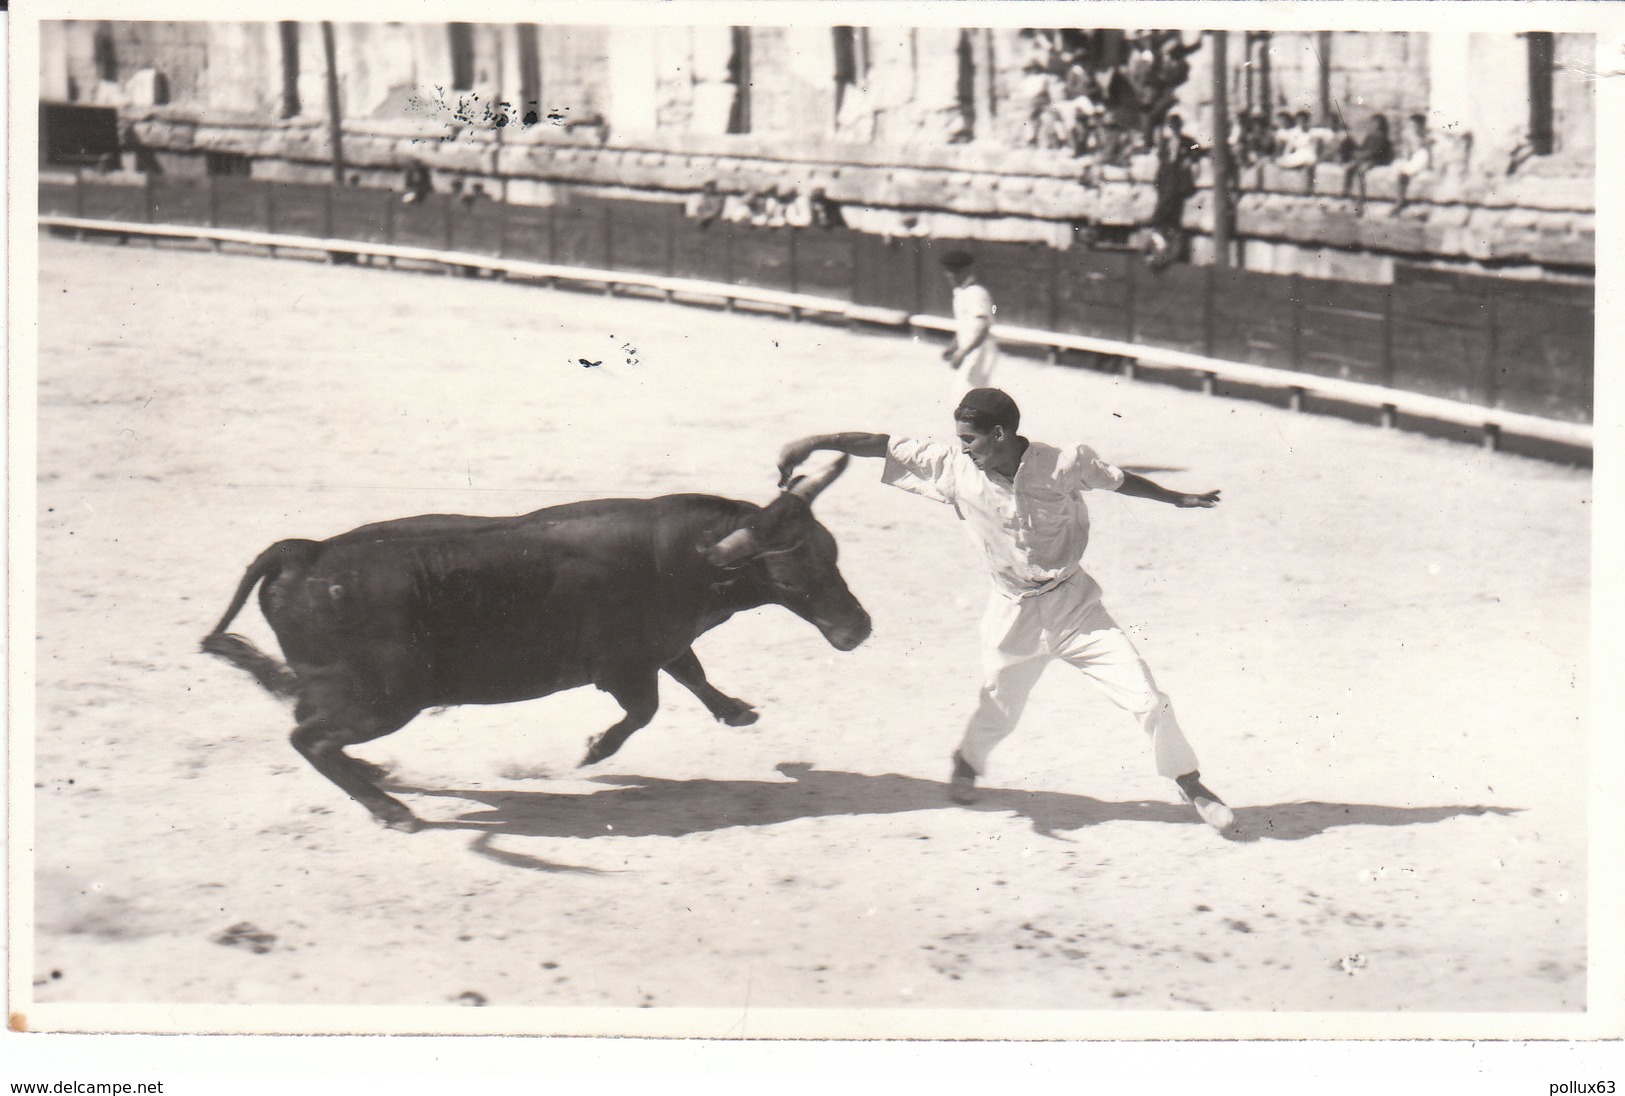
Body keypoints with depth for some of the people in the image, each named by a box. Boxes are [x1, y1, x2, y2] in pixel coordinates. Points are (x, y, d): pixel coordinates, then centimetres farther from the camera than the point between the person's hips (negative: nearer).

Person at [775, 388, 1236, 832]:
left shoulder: (1064, 464, -16)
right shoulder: (954, 468, -13)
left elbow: (1117, 479, 1)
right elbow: (885, 445, -12)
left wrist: (1178, 498, 14)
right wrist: (811, 443, -17)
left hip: (1073, 604, -1)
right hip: (1014, 614, 1)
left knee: (1146, 698, -5)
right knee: (996, 713, 14)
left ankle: (1192, 786, 15)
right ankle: (967, 764, 49)